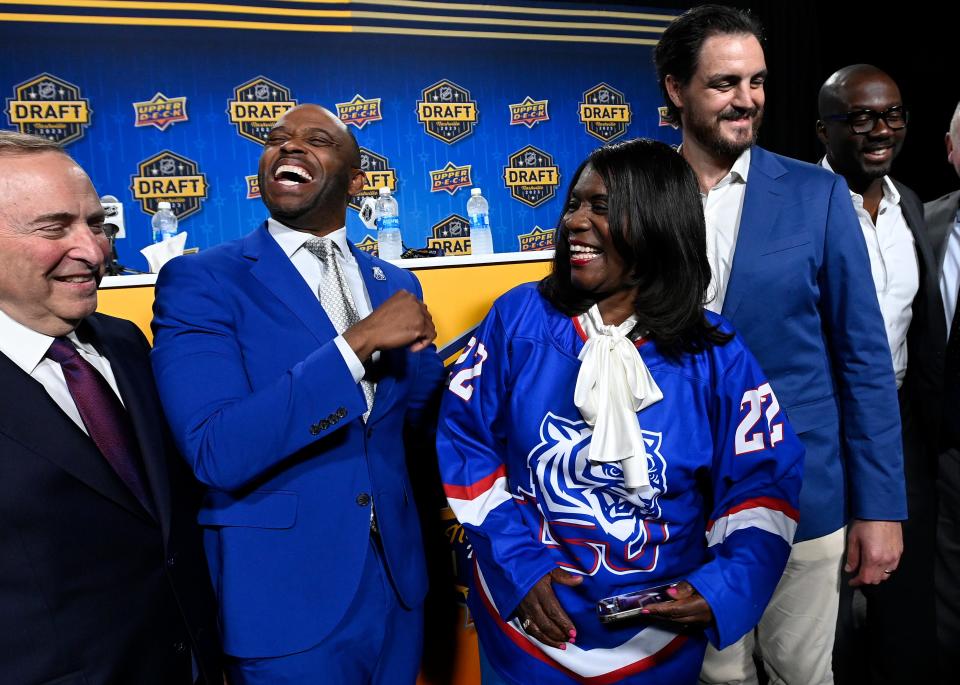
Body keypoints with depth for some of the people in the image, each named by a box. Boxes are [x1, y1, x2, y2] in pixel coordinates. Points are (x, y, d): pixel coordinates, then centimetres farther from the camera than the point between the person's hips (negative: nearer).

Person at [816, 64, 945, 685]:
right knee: (824, 600, 10)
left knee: (908, 587, 18)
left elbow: (925, 331, 13)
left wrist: (932, 422, 11)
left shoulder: (910, 207, 9)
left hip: (902, 424, 6)